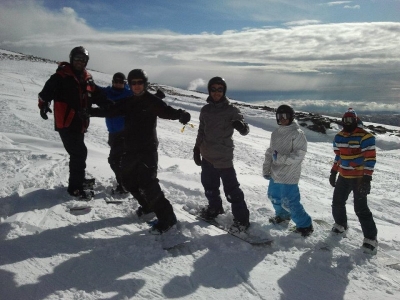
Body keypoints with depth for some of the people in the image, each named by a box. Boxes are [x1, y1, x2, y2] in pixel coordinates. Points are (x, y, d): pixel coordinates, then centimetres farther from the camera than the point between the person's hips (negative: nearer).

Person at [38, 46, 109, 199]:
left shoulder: (87, 78, 12)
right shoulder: (61, 76, -8)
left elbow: (97, 95, 14)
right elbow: (47, 91, -13)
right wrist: (44, 104, -29)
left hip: (79, 123, 7)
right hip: (66, 123, -7)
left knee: (78, 153, 18)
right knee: (79, 153, -10)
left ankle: (78, 179, 35)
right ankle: (75, 187, 0)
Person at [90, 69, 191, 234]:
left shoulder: (152, 101, -8)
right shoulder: (127, 103, 11)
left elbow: (167, 111, -23)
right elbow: (109, 111, 14)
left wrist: (181, 114, -44)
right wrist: (89, 111, 6)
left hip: (147, 149, -8)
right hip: (130, 149, 8)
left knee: (147, 182, -17)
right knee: (128, 180, 17)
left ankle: (166, 217, -8)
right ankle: (148, 205, 36)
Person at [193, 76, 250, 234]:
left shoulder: (231, 110, -8)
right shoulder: (205, 109, 6)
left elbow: (244, 130, -14)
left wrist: (241, 126, -37)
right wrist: (197, 149, 15)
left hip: (223, 157, -6)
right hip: (207, 156, 6)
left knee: (231, 190, -5)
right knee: (209, 186, 19)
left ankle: (241, 219, 7)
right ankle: (214, 208, 41)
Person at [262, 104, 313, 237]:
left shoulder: (297, 133, -13)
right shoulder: (275, 133, 8)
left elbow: (299, 154, -19)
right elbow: (270, 152, 13)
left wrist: (282, 158, -25)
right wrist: (266, 169, 9)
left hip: (289, 176, -8)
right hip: (275, 174, 8)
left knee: (289, 202, -8)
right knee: (274, 196, 22)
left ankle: (305, 225, 10)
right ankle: (282, 215, 47)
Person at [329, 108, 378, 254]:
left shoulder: (365, 136, -16)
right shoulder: (339, 137, 6)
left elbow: (370, 158, -18)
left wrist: (367, 179, -23)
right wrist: (333, 172, 16)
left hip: (360, 178, -7)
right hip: (344, 176, 7)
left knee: (360, 208, -9)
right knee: (337, 202, 14)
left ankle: (371, 238, 4)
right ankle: (340, 224, 39)